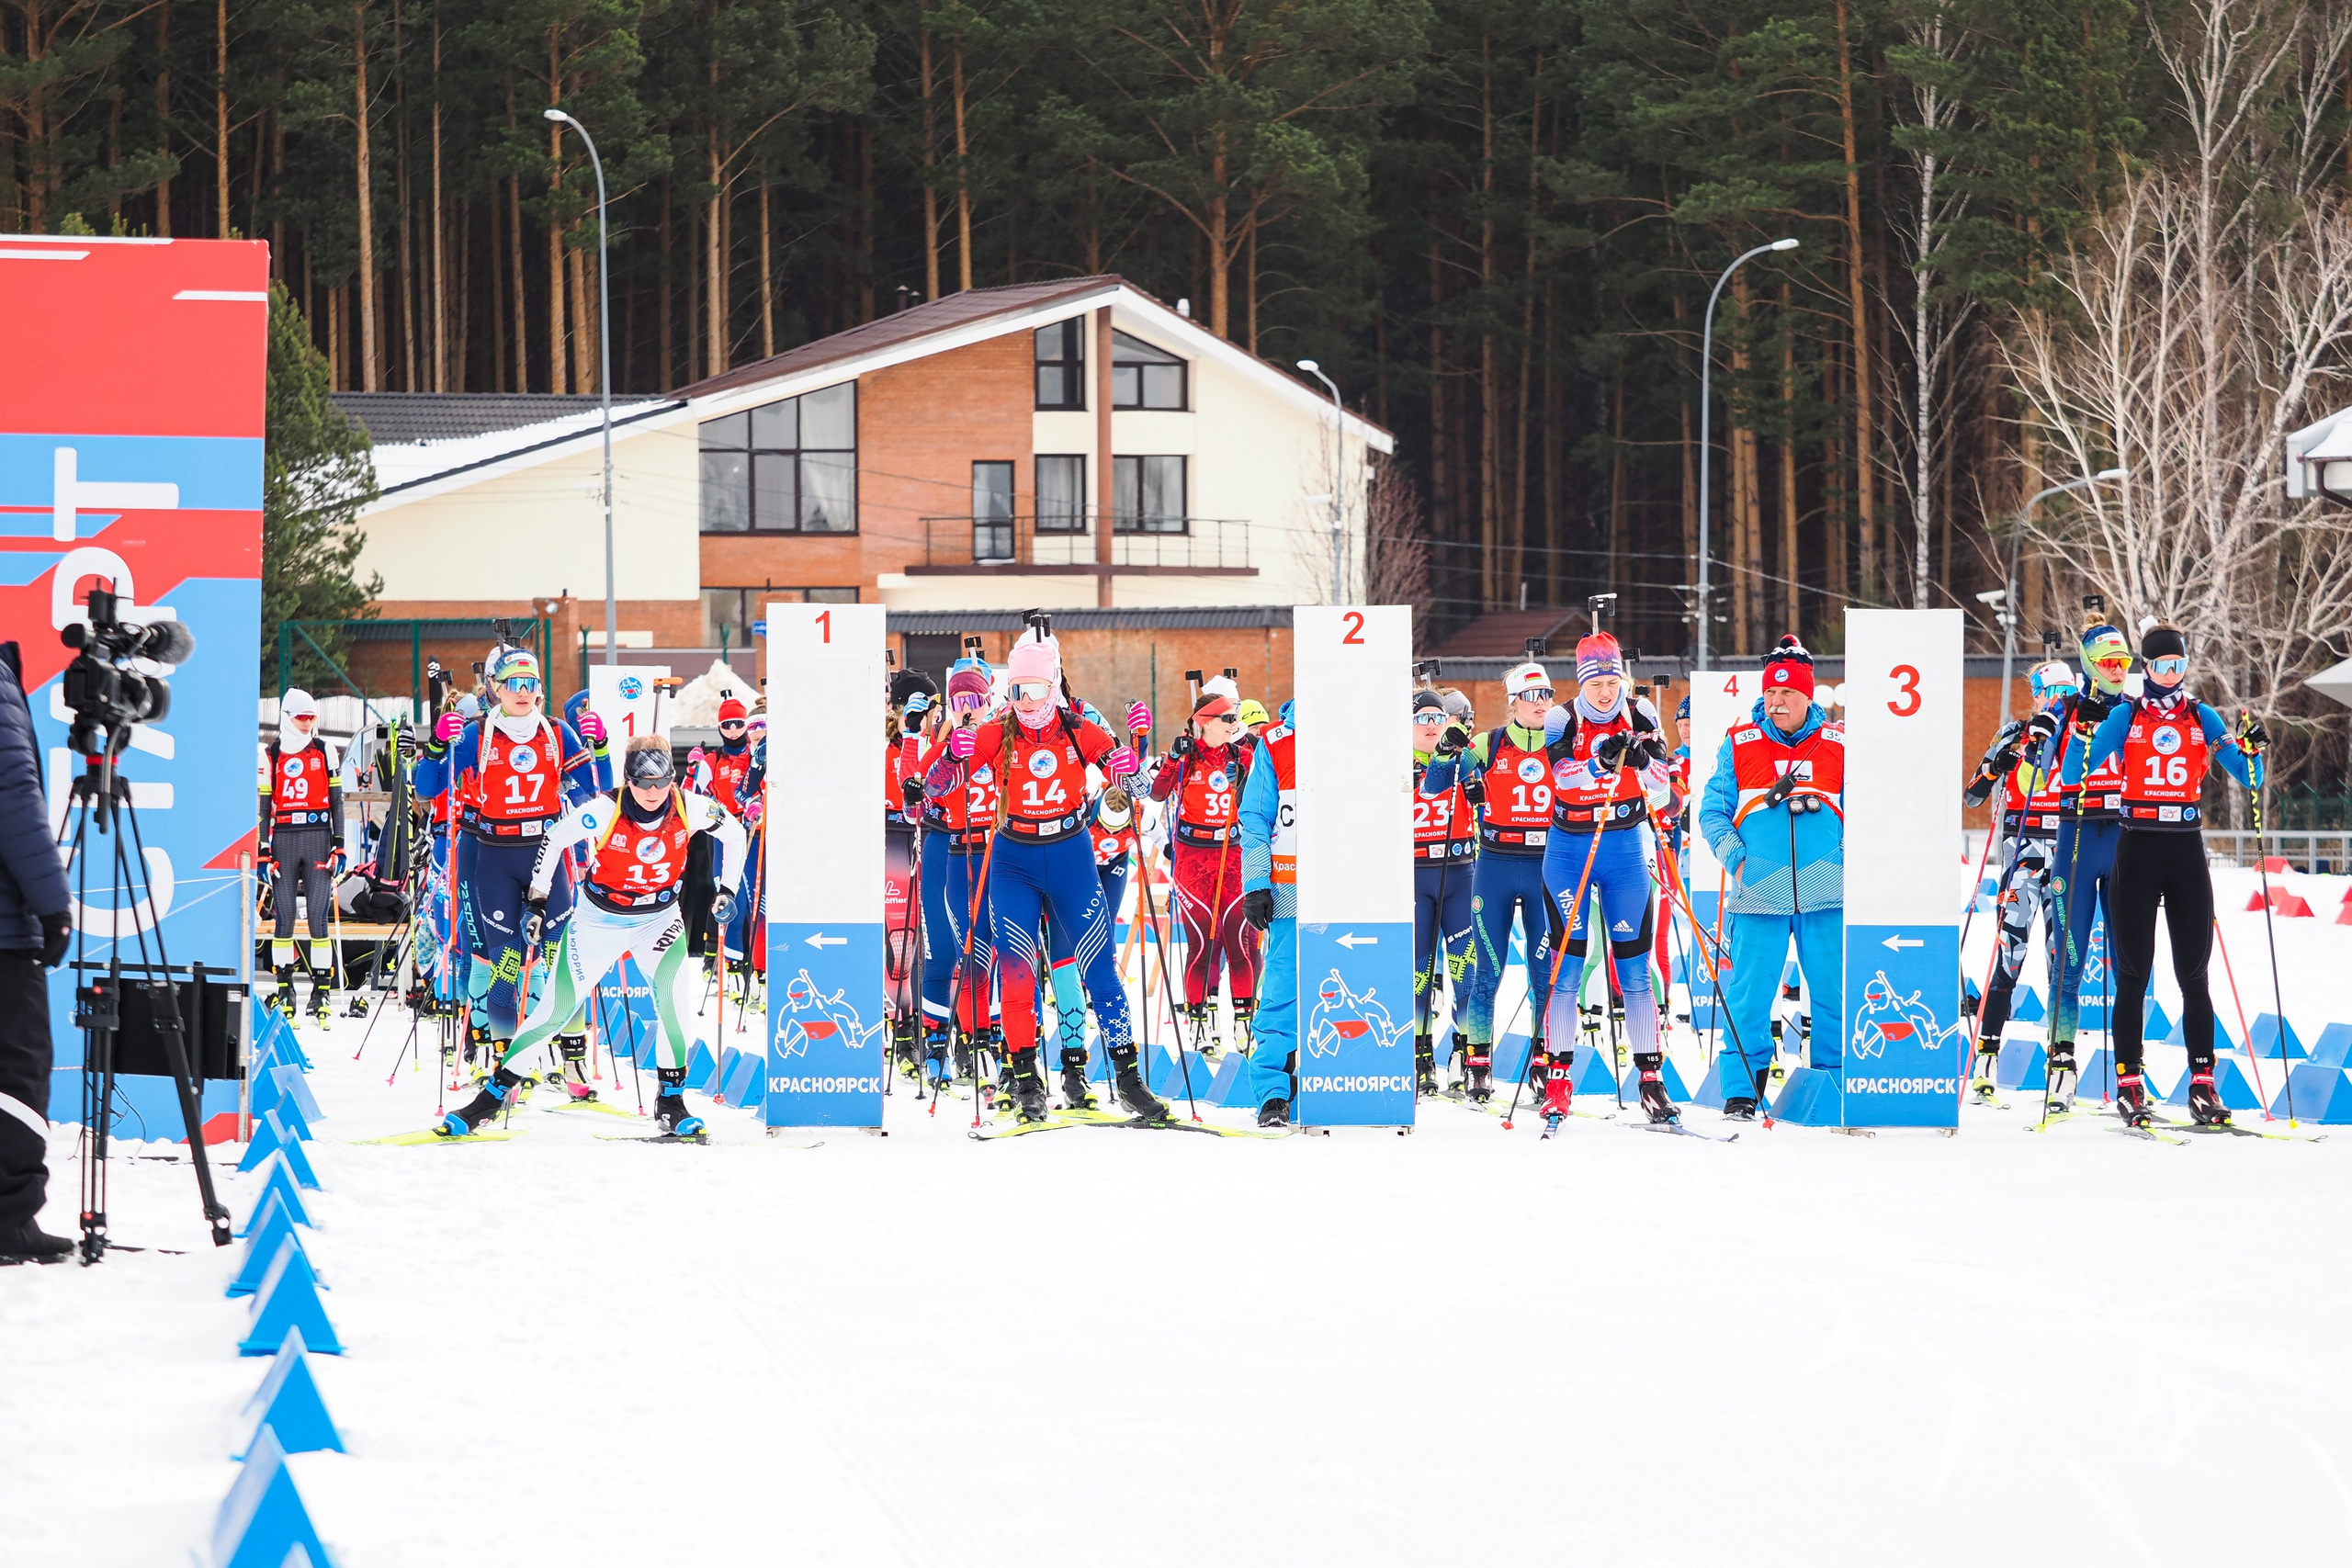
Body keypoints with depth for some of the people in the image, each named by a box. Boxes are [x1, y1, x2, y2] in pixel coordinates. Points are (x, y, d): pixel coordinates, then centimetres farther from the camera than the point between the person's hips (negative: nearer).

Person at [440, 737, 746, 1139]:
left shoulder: (690, 808, -18)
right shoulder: (605, 811, -25)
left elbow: (734, 832, 2)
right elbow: (553, 839, -8)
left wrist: (727, 890, -2)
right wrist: (536, 902, -8)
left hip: (659, 919, 1)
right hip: (599, 920, -1)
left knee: (670, 996, -23)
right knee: (557, 1010, -2)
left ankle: (671, 1103, -10)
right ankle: (493, 1095, 11)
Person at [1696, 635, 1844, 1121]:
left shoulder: (1839, 745, 6)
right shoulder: (1737, 746, 7)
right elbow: (1712, 812, 8)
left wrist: (1847, 857, -4)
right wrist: (1735, 860, -5)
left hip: (1827, 895, 0)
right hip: (1758, 895, 0)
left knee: (1836, 993, 4)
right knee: (1749, 995, -1)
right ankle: (1744, 1090, 8)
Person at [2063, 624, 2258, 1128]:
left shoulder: (2202, 718, 8)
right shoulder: (2124, 717, 3)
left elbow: (2247, 779, 5)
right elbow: (2077, 772, -3)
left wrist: (2252, 747, -15)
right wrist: (2055, 732, -19)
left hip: (2187, 853, 1)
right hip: (2138, 850, -1)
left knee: (2194, 976, 1)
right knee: (2133, 975, -1)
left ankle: (2202, 1084, 3)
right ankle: (2129, 1085, 3)